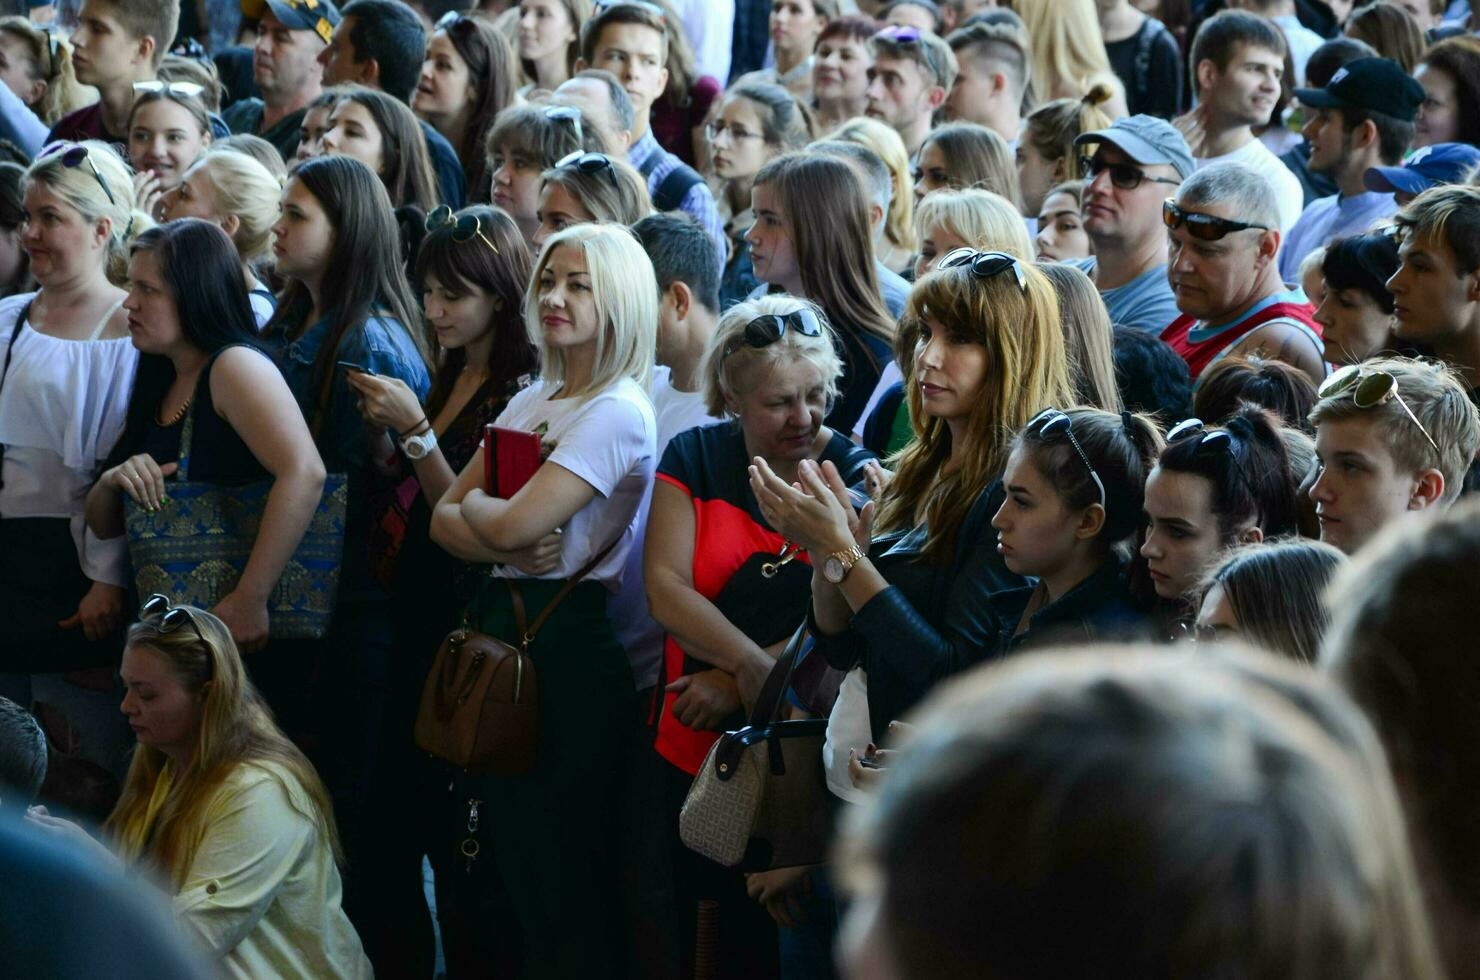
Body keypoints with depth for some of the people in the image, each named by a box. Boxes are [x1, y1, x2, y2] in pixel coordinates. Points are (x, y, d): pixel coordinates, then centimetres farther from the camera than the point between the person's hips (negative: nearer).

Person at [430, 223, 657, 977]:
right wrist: (500, 541, -11)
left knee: (557, 872, -3)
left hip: (568, 641, -8)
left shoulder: (618, 413, -12)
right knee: (491, 861, 12)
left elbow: (513, 526, -20)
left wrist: (474, 502, 1)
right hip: (498, 626, 8)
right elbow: (444, 520, 9)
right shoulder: (531, 402, 15)